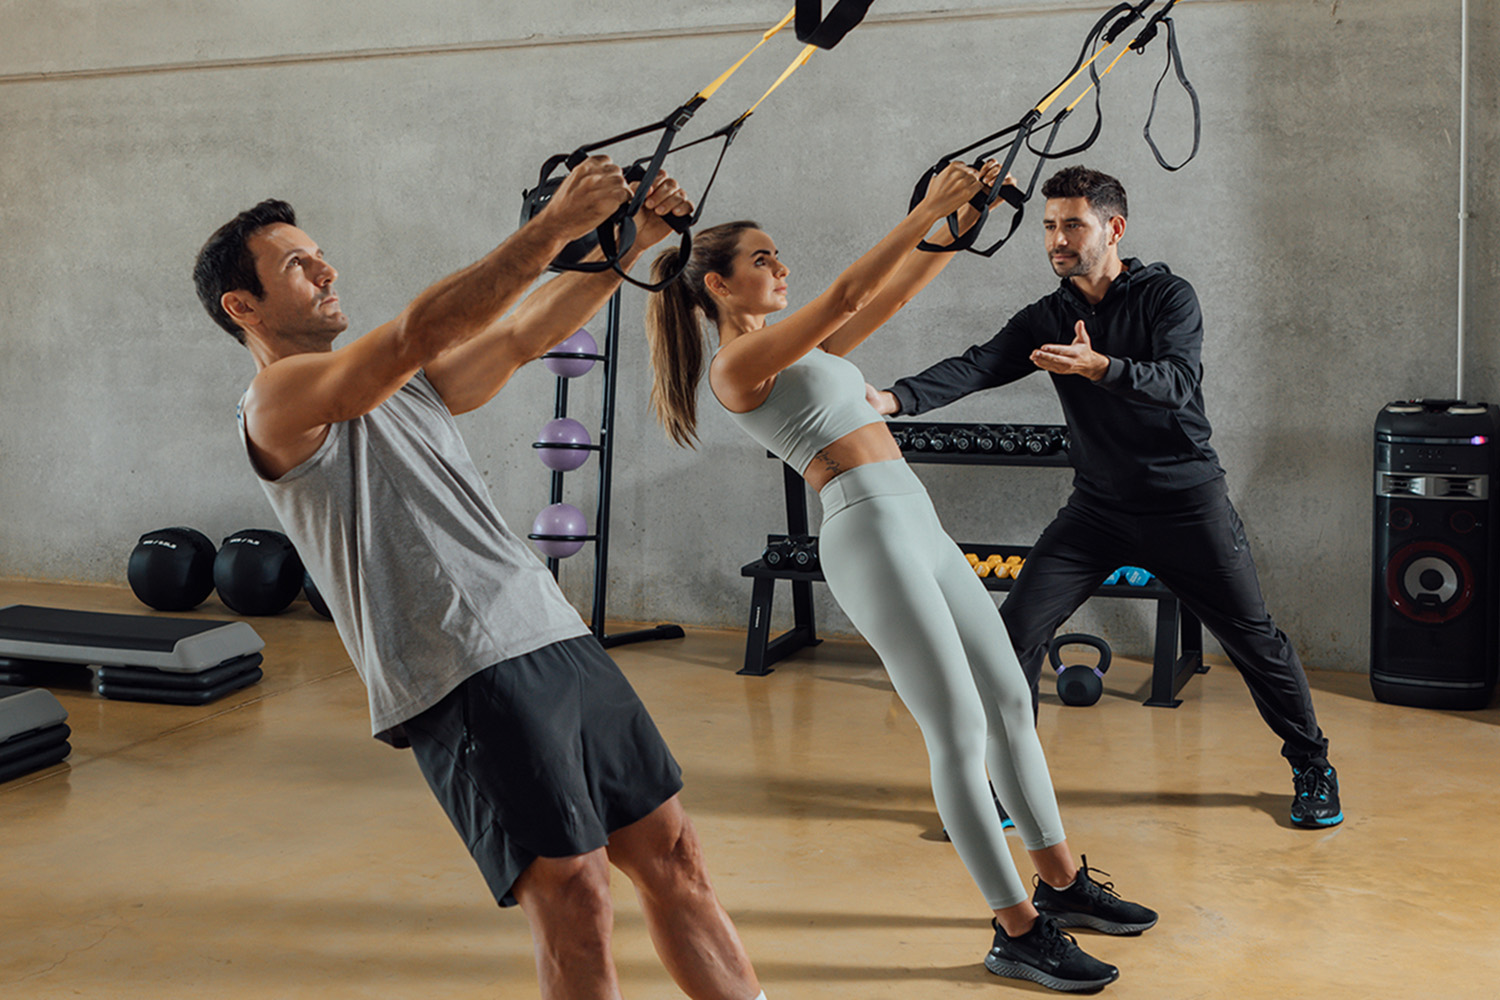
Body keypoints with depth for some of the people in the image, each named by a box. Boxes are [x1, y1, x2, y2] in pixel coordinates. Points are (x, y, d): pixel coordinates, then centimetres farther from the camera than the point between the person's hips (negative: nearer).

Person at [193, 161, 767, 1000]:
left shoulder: (403, 386, 24)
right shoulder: (280, 399, -2)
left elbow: (525, 335, 18)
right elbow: (419, 334, -17)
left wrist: (632, 241, 8)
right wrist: (555, 225, -19)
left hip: (556, 638, 8)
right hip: (461, 677, -8)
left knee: (671, 852, 8)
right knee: (574, 898, -12)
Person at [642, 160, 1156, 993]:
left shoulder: (797, 351, 21)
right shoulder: (738, 364, -5)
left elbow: (893, 294, 20)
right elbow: (846, 295, -15)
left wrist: (962, 221, 12)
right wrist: (927, 209, -12)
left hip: (918, 527, 10)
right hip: (869, 534, -9)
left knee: (1010, 702, 13)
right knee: (960, 731, -7)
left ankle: (1062, 883, 26)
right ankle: (1018, 932, 4)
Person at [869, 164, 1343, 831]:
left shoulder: (1168, 297, -8)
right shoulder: (1046, 319, 3)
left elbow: (1177, 379, -25)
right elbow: (977, 367, -11)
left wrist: (1100, 367, -43)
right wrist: (895, 398, -29)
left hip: (1187, 505, -3)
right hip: (1098, 508, 3)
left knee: (1254, 639, 6)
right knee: (1016, 629, -8)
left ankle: (1312, 768, 30)